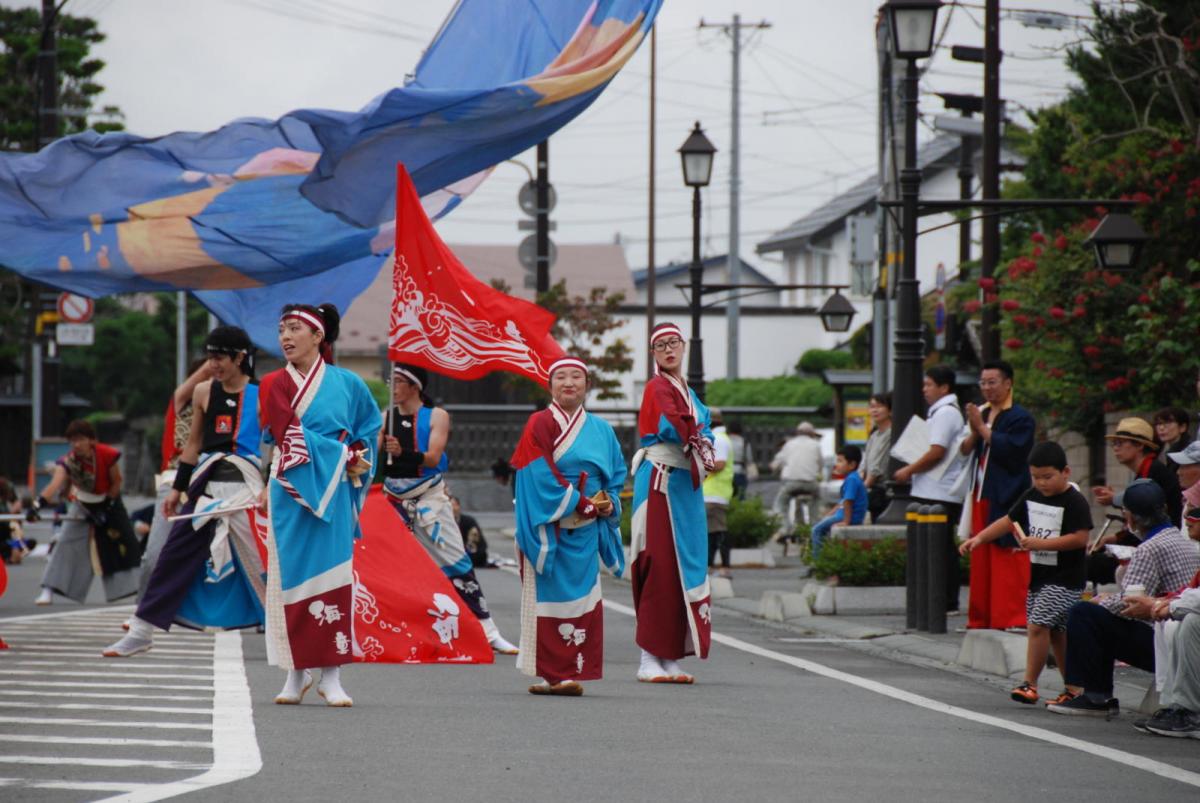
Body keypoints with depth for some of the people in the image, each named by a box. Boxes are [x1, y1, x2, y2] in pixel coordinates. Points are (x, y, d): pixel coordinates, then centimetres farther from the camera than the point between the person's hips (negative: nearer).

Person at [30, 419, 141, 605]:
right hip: (82, 505, -1)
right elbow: (55, 484, -45)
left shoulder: (107, 455, -28)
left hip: (108, 502, 1)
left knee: (124, 542, 7)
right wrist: (38, 503, -62)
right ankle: (48, 591, -16)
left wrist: (106, 508, -15)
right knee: (67, 543, -15)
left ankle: (140, 586, 26)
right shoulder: (68, 462, -29)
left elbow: (116, 482, -13)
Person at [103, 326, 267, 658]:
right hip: (206, 486, 4)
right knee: (174, 553, 3)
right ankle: (141, 632, 7)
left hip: (244, 487, -4)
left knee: (261, 562, -3)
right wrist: (177, 488, 16)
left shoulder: (261, 396, -3)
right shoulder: (203, 392, 9)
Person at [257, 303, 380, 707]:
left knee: (332, 576, -5)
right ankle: (297, 672, 5)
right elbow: (291, 436, -6)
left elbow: (370, 425, 18)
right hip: (291, 491, 0)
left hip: (334, 492, 0)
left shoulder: (346, 383, 7)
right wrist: (344, 455, -11)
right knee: (292, 577, -2)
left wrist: (358, 458, 0)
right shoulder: (275, 384, 5)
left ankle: (331, 676, -4)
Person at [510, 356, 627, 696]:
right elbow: (542, 477, -10)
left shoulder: (601, 431, 14)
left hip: (586, 530, 5)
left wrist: (610, 503, -4)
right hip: (550, 528, -5)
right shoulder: (540, 425, -2)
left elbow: (617, 475, 16)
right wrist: (581, 503, -15)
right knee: (551, 597, -5)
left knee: (582, 598, 1)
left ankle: (570, 672, 3)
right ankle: (552, 674, -3)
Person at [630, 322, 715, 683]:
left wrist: (705, 447, -8)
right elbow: (673, 425, -20)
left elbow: (702, 426, 12)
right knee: (660, 565, -10)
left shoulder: (687, 391, 20)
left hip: (686, 484, 9)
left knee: (685, 565, 8)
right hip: (661, 482, -9)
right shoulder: (658, 387, -7)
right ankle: (650, 660, -8)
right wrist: (700, 451, -10)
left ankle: (670, 658, 11)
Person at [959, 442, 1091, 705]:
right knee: (1056, 633, 11)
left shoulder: (1075, 502, -13)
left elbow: (1080, 538, -21)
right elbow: (1009, 521, 17)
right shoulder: (1031, 497, 10)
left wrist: (1040, 543, -23)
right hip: (1039, 575, 8)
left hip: (1064, 579, -8)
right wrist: (979, 538, 6)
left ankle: (1029, 683, -11)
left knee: (1038, 625, -16)